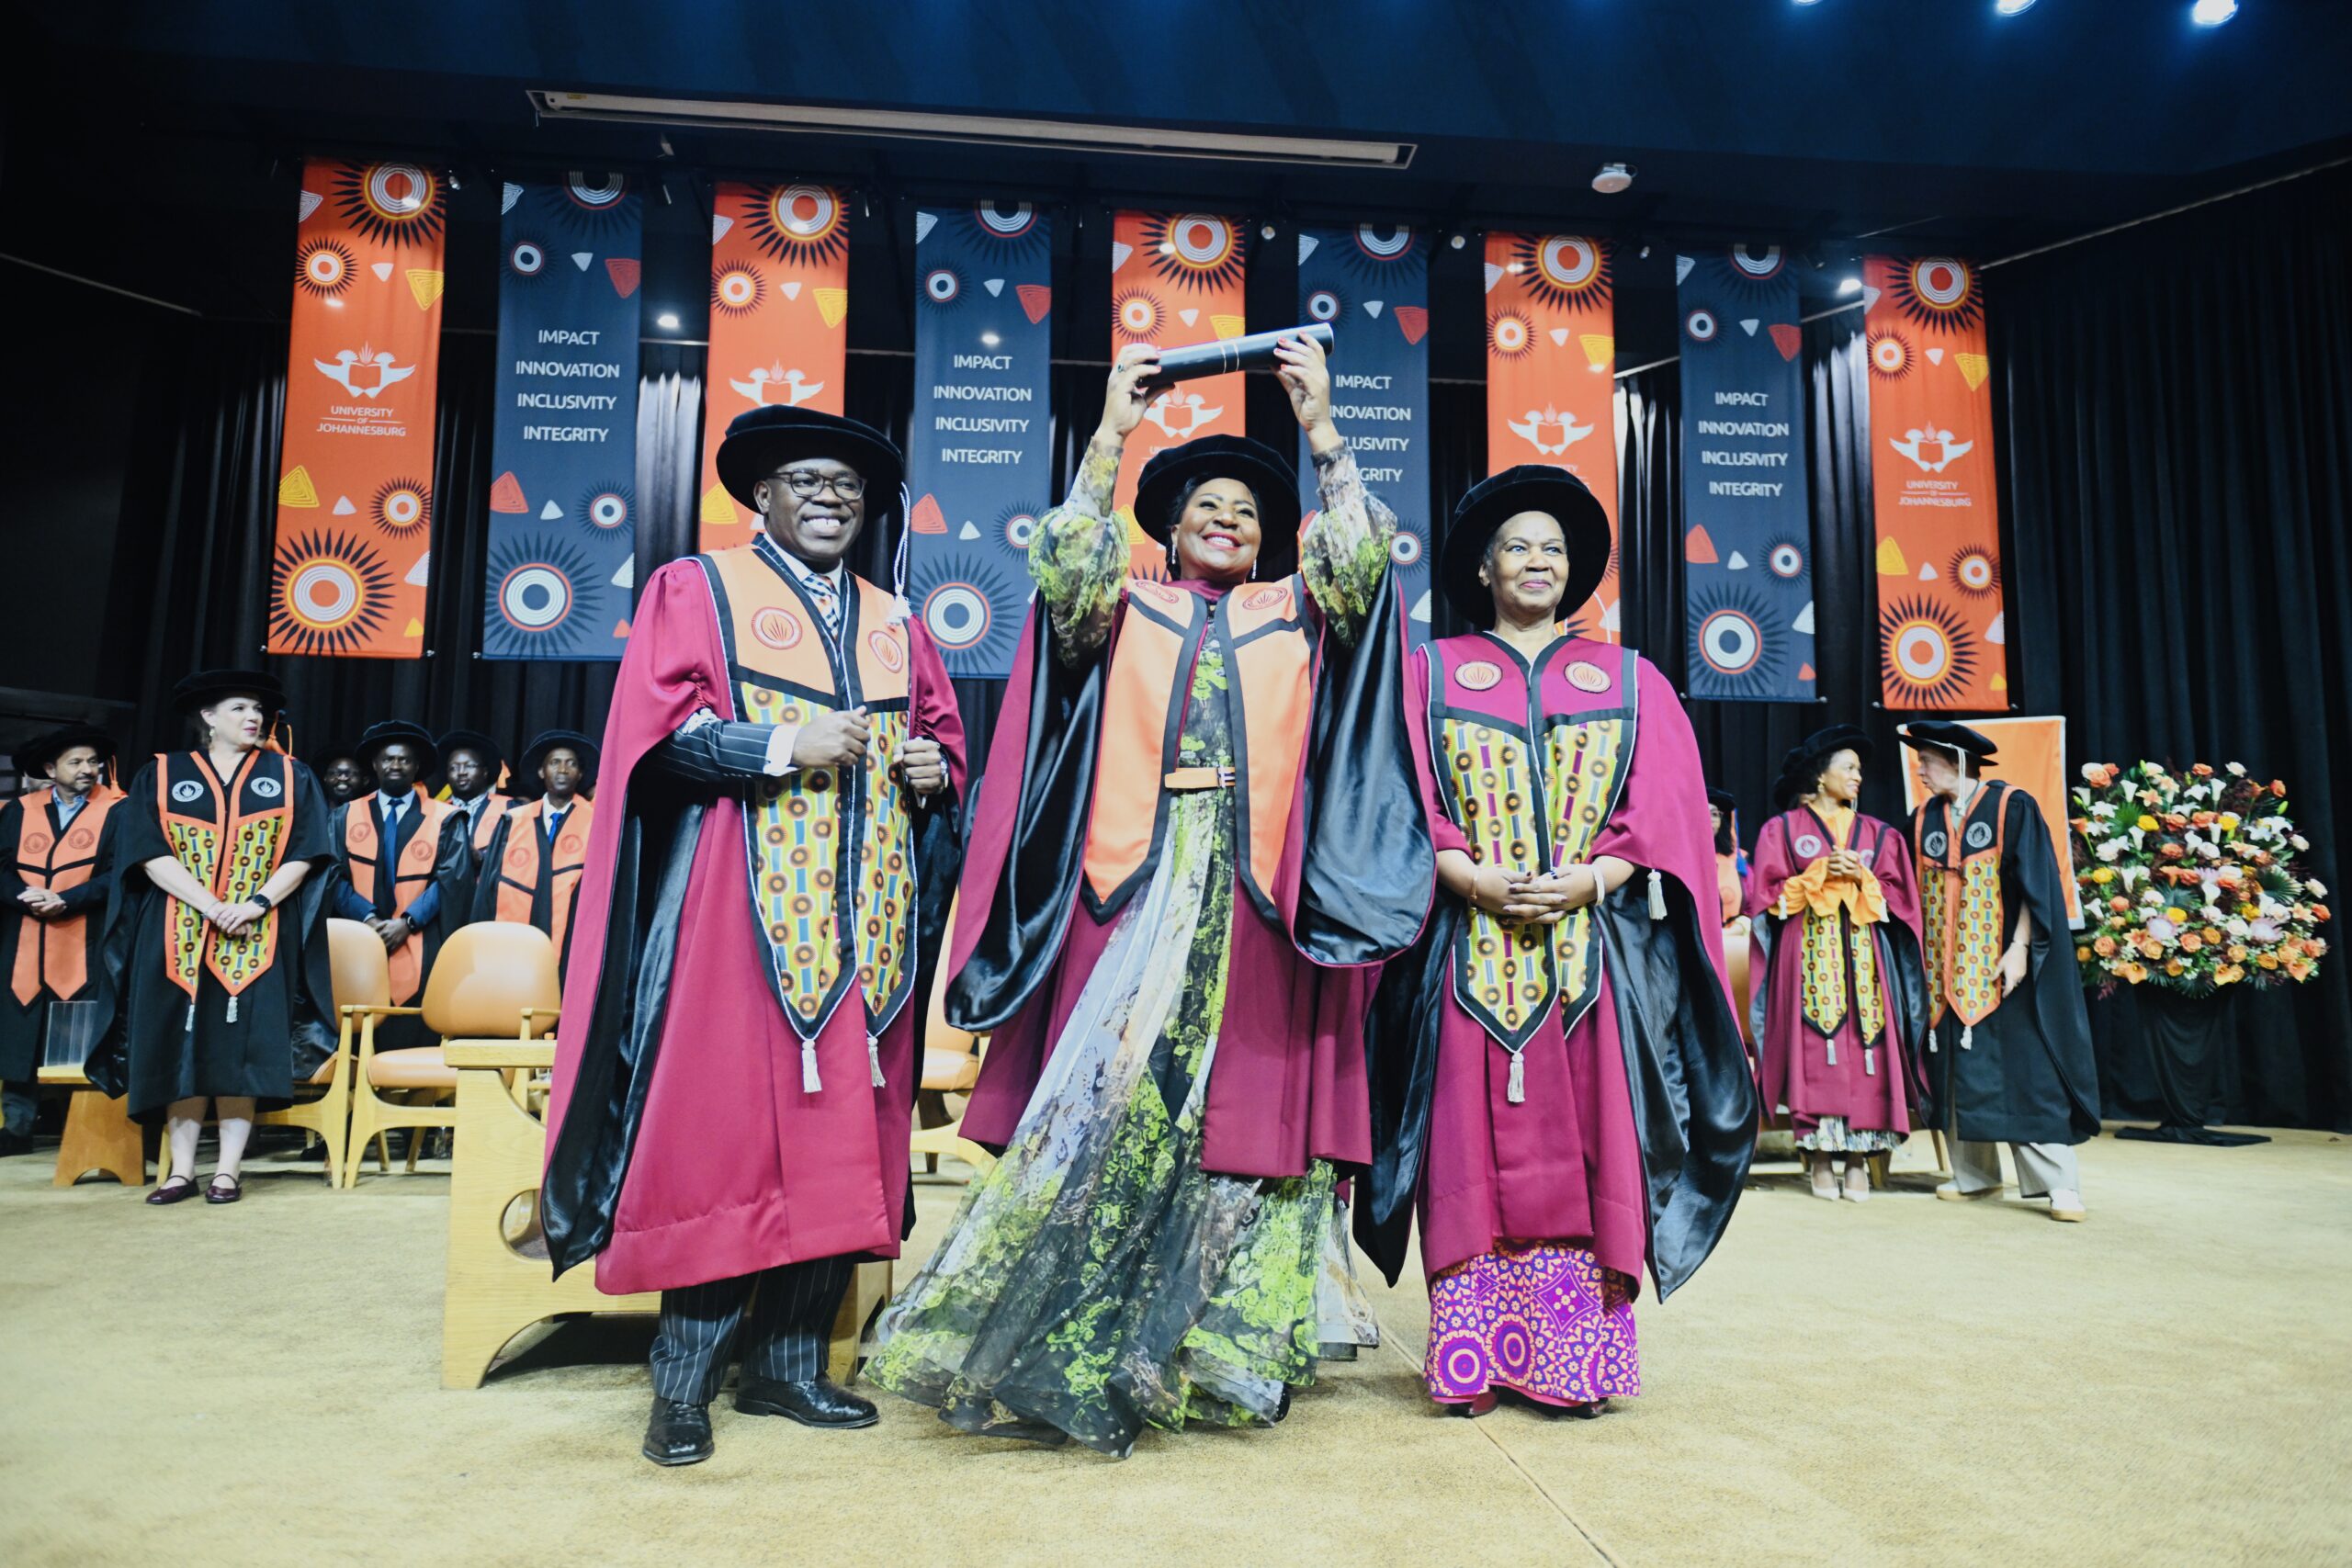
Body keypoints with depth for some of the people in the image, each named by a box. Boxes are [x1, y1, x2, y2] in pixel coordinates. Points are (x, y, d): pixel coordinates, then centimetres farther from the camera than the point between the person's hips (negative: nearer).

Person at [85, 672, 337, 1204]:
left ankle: (229, 1169, 2)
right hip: (179, 936, 1)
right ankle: (180, 1170, 7)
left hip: (259, 937, 0)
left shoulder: (290, 777, 8)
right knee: (180, 1046, 1)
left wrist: (256, 903, -14)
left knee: (241, 1048, -3)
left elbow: (304, 854, 1)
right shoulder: (161, 775, 7)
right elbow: (151, 853, -3)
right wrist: (211, 906, -15)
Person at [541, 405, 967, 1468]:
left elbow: (944, 735, 21)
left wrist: (934, 769, -1)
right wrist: (784, 748, -15)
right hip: (744, 907, -4)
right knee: (728, 1129, -7)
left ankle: (788, 1362, 15)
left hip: (867, 920, 5)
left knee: (842, 1134, 4)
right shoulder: (697, 590, 6)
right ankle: (683, 1381, 5)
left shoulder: (896, 624, 20)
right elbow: (656, 730, -5)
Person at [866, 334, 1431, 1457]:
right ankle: (1081, 1353, 6)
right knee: (1108, 1100, -5)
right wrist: (1110, 435, -7)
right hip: (1132, 887, -1)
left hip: (1256, 902, 1)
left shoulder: (1296, 617, 17)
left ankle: (1223, 1355, 13)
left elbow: (1359, 568, 0)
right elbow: (1065, 569, -5)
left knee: (1246, 1107, 2)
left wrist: (1322, 431, -4)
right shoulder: (1122, 610, 14)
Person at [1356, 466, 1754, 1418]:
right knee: (1481, 1147, -1)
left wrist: (1590, 878, -12)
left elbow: (1666, 808, 5)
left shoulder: (1630, 680, 14)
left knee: (1584, 1142, -1)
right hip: (1470, 946, -1)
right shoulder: (1433, 674, 12)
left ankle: (1580, 1358, 6)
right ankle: (1476, 1358, 6)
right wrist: (1472, 879, -14)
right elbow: (1407, 803, 2)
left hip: (1598, 944, 1)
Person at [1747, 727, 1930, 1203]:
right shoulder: (1784, 828, 7)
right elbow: (1768, 893, 0)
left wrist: (1861, 879, -6)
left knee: (1864, 1051, -7)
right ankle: (1819, 1155, -6)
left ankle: (1859, 1157, -2)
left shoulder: (1878, 834, 17)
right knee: (1814, 1048, -10)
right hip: (1809, 956, -3)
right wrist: (1819, 875, -9)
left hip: (1863, 956, 3)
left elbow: (1898, 896, 10)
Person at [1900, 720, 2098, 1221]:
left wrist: (2020, 947, -16)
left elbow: (2034, 881, -9)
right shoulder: (1924, 819, 10)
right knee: (1960, 1069, 7)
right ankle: (1974, 1174, 15)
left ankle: (2059, 1182, -3)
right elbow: (1915, 892, 13)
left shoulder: (2012, 807, -4)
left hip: (1999, 964, -5)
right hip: (1946, 969, 5)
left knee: (2027, 1068, -7)